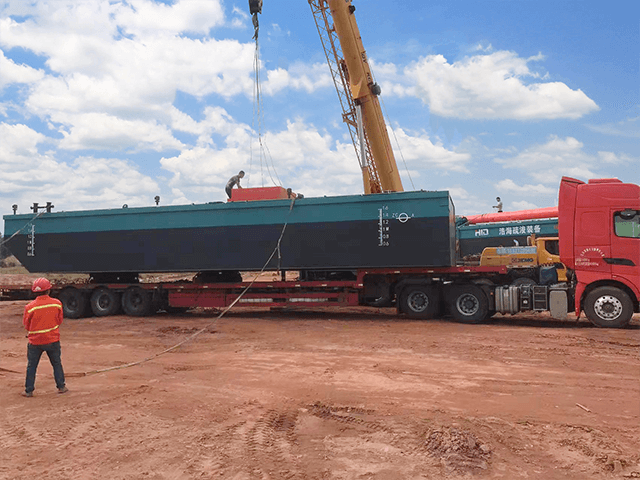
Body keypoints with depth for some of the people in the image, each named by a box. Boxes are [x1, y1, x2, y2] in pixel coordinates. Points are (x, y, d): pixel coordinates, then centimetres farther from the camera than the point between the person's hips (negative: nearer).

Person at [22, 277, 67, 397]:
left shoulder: (30, 307, -14)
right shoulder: (57, 303, -9)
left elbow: (26, 324, 0)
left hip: (35, 341, -1)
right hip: (53, 339, 1)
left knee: (31, 366, 14)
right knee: (57, 364, 16)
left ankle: (29, 390, 18)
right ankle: (61, 386, 21)